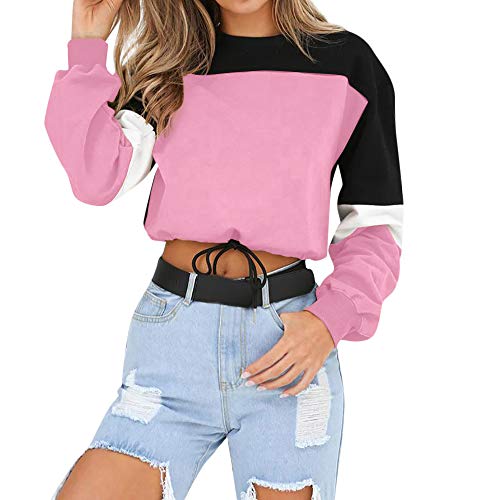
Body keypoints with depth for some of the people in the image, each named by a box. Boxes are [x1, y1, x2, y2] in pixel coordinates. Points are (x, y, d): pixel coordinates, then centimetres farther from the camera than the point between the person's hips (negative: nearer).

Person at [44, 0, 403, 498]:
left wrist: (331, 319, -11)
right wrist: (88, 43, -1)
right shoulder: (169, 63, 12)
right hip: (170, 330, 2)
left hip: (287, 335, -1)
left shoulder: (347, 63, 5)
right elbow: (98, 179, -3)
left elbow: (375, 227, 5)